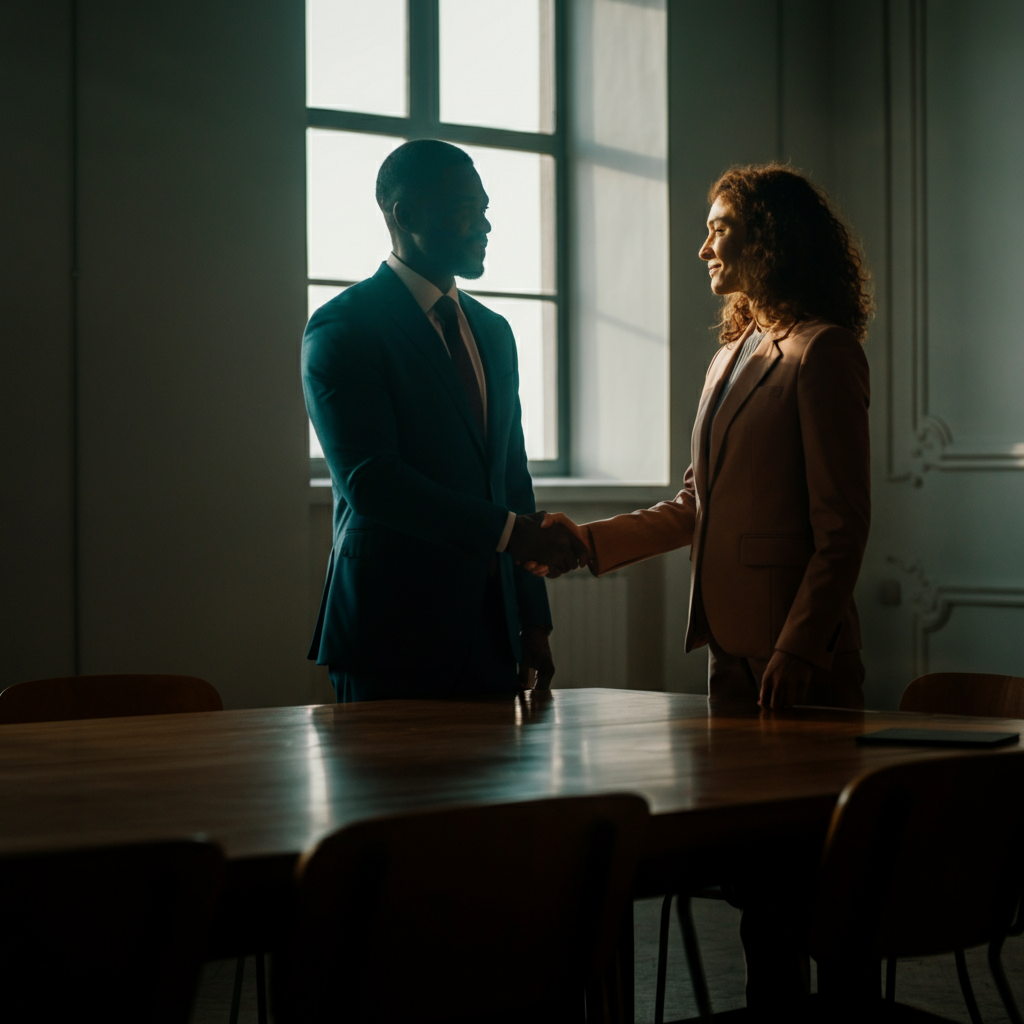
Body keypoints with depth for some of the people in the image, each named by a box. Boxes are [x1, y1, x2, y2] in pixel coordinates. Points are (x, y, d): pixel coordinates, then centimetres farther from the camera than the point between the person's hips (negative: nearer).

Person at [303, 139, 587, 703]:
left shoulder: (493, 331, 17)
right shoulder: (343, 328, -6)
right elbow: (369, 480, -17)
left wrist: (534, 621, 15)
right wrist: (507, 530, -21)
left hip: (491, 631, 6)